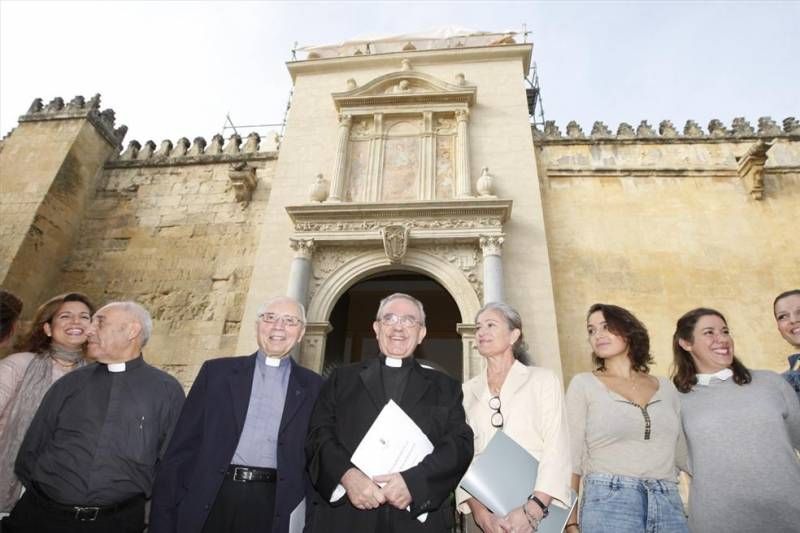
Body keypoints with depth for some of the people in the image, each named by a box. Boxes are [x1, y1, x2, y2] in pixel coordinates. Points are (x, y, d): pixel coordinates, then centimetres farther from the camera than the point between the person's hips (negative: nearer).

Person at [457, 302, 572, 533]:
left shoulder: (544, 380, -2)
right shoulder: (467, 391, 4)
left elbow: (557, 448, -9)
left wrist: (533, 509, -18)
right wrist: (479, 511, -13)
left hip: (538, 511, -2)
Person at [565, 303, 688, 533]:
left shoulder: (666, 387, 11)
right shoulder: (583, 384, 1)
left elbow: (682, 453, 19)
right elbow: (571, 456, -3)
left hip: (668, 506, 3)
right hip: (608, 503, -3)